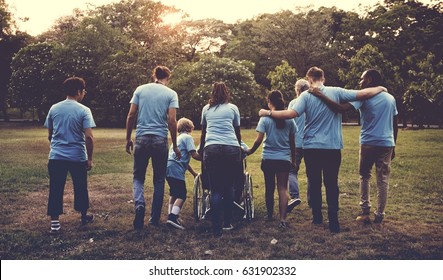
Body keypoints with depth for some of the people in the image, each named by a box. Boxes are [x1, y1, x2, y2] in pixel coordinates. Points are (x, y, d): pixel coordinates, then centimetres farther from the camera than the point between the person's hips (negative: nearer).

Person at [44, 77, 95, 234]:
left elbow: (49, 135, 12)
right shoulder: (84, 110, -8)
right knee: (80, 188, 15)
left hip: (56, 156, 2)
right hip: (78, 157, -2)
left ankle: (54, 222, 4)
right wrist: (90, 158, -5)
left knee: (55, 189, 6)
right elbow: (89, 137, -15)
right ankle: (84, 216, 31)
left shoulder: (54, 109, 4)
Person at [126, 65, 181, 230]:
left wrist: (128, 139, 11)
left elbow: (131, 115, 2)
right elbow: (171, 121, -6)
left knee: (138, 176, 13)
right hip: (160, 140, -1)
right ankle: (155, 219, 16)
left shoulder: (140, 89, 6)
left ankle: (139, 204, -14)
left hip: (141, 138, 1)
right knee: (159, 180, 11)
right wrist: (175, 145, 1)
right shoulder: (171, 94, 1)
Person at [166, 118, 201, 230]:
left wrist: (194, 173, 30)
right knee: (182, 195, -8)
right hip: (176, 169, -9)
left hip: (168, 167, 9)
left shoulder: (178, 138, 27)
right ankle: (173, 217, -21)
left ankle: (171, 215, 29)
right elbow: (194, 155, -12)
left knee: (174, 193, 23)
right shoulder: (188, 137, 0)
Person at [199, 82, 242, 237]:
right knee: (229, 187, 14)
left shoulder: (206, 109, 21)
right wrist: (238, 147, 43)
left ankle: (217, 229, -3)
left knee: (215, 190, 1)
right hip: (232, 149, 0)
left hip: (211, 149, 0)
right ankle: (227, 223, 17)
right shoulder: (233, 108, 17)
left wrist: (201, 149, 47)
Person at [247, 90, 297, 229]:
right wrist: (293, 158, 18)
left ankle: (270, 215, 29)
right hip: (284, 159, 1)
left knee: (269, 187, 14)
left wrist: (250, 151, 5)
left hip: (268, 158, -1)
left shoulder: (265, 118, -6)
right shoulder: (289, 119, 1)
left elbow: (259, 140, -11)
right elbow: (292, 142, 7)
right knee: (283, 188, 0)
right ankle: (283, 219, -12)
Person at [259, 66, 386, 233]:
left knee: (314, 183, 13)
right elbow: (363, 94, -1)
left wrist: (268, 113, -8)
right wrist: (380, 89, 17)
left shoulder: (306, 95, -6)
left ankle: (317, 217, 22)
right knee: (332, 184, 6)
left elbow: (291, 113, -17)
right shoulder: (336, 92, -2)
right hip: (332, 147, 0)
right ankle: (333, 221, 4)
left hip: (311, 147, 0)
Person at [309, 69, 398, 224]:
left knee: (364, 177, 14)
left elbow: (341, 108, -22)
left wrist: (321, 96, -20)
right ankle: (379, 215, 13)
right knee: (383, 180, 9)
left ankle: (365, 212, 11)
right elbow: (395, 126, 13)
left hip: (369, 144, -3)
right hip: (387, 144, 4)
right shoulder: (391, 98, 9)